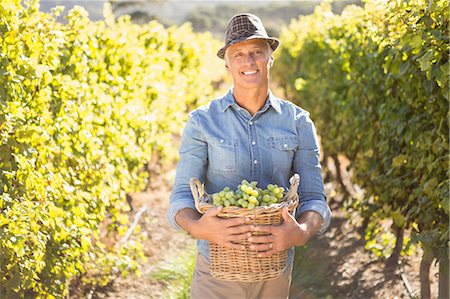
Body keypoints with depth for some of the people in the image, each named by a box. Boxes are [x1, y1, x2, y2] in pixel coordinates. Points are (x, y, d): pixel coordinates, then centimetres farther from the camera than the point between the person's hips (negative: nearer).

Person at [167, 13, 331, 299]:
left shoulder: (299, 122, 0)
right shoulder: (202, 122, -4)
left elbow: (314, 199, -2)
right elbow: (182, 198, -7)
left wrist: (302, 232, -24)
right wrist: (197, 227, -29)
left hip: (275, 272, 2)